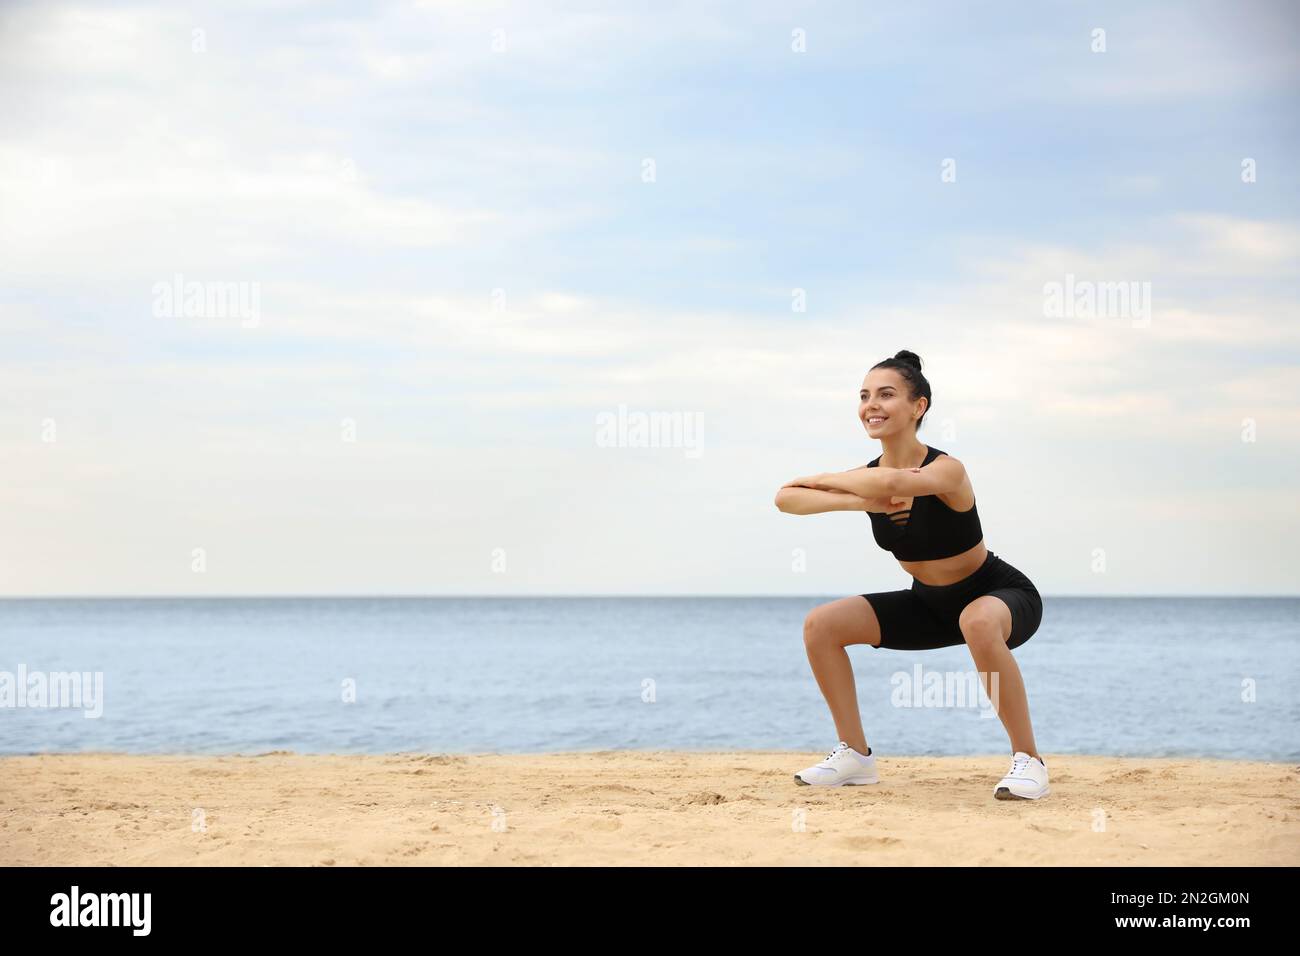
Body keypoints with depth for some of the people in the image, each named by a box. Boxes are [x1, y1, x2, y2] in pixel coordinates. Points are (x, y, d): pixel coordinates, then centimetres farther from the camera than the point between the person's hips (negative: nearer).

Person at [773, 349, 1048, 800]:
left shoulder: (946, 470, -27)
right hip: (930, 604, 6)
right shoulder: (866, 476, -9)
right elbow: (786, 498, -22)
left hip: (1002, 594, -6)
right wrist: (863, 502, -37)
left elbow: (891, 482, -49)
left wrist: (822, 479, -31)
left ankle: (1028, 759, -27)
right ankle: (856, 755, 6)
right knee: (821, 625, -6)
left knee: (978, 622, -42)